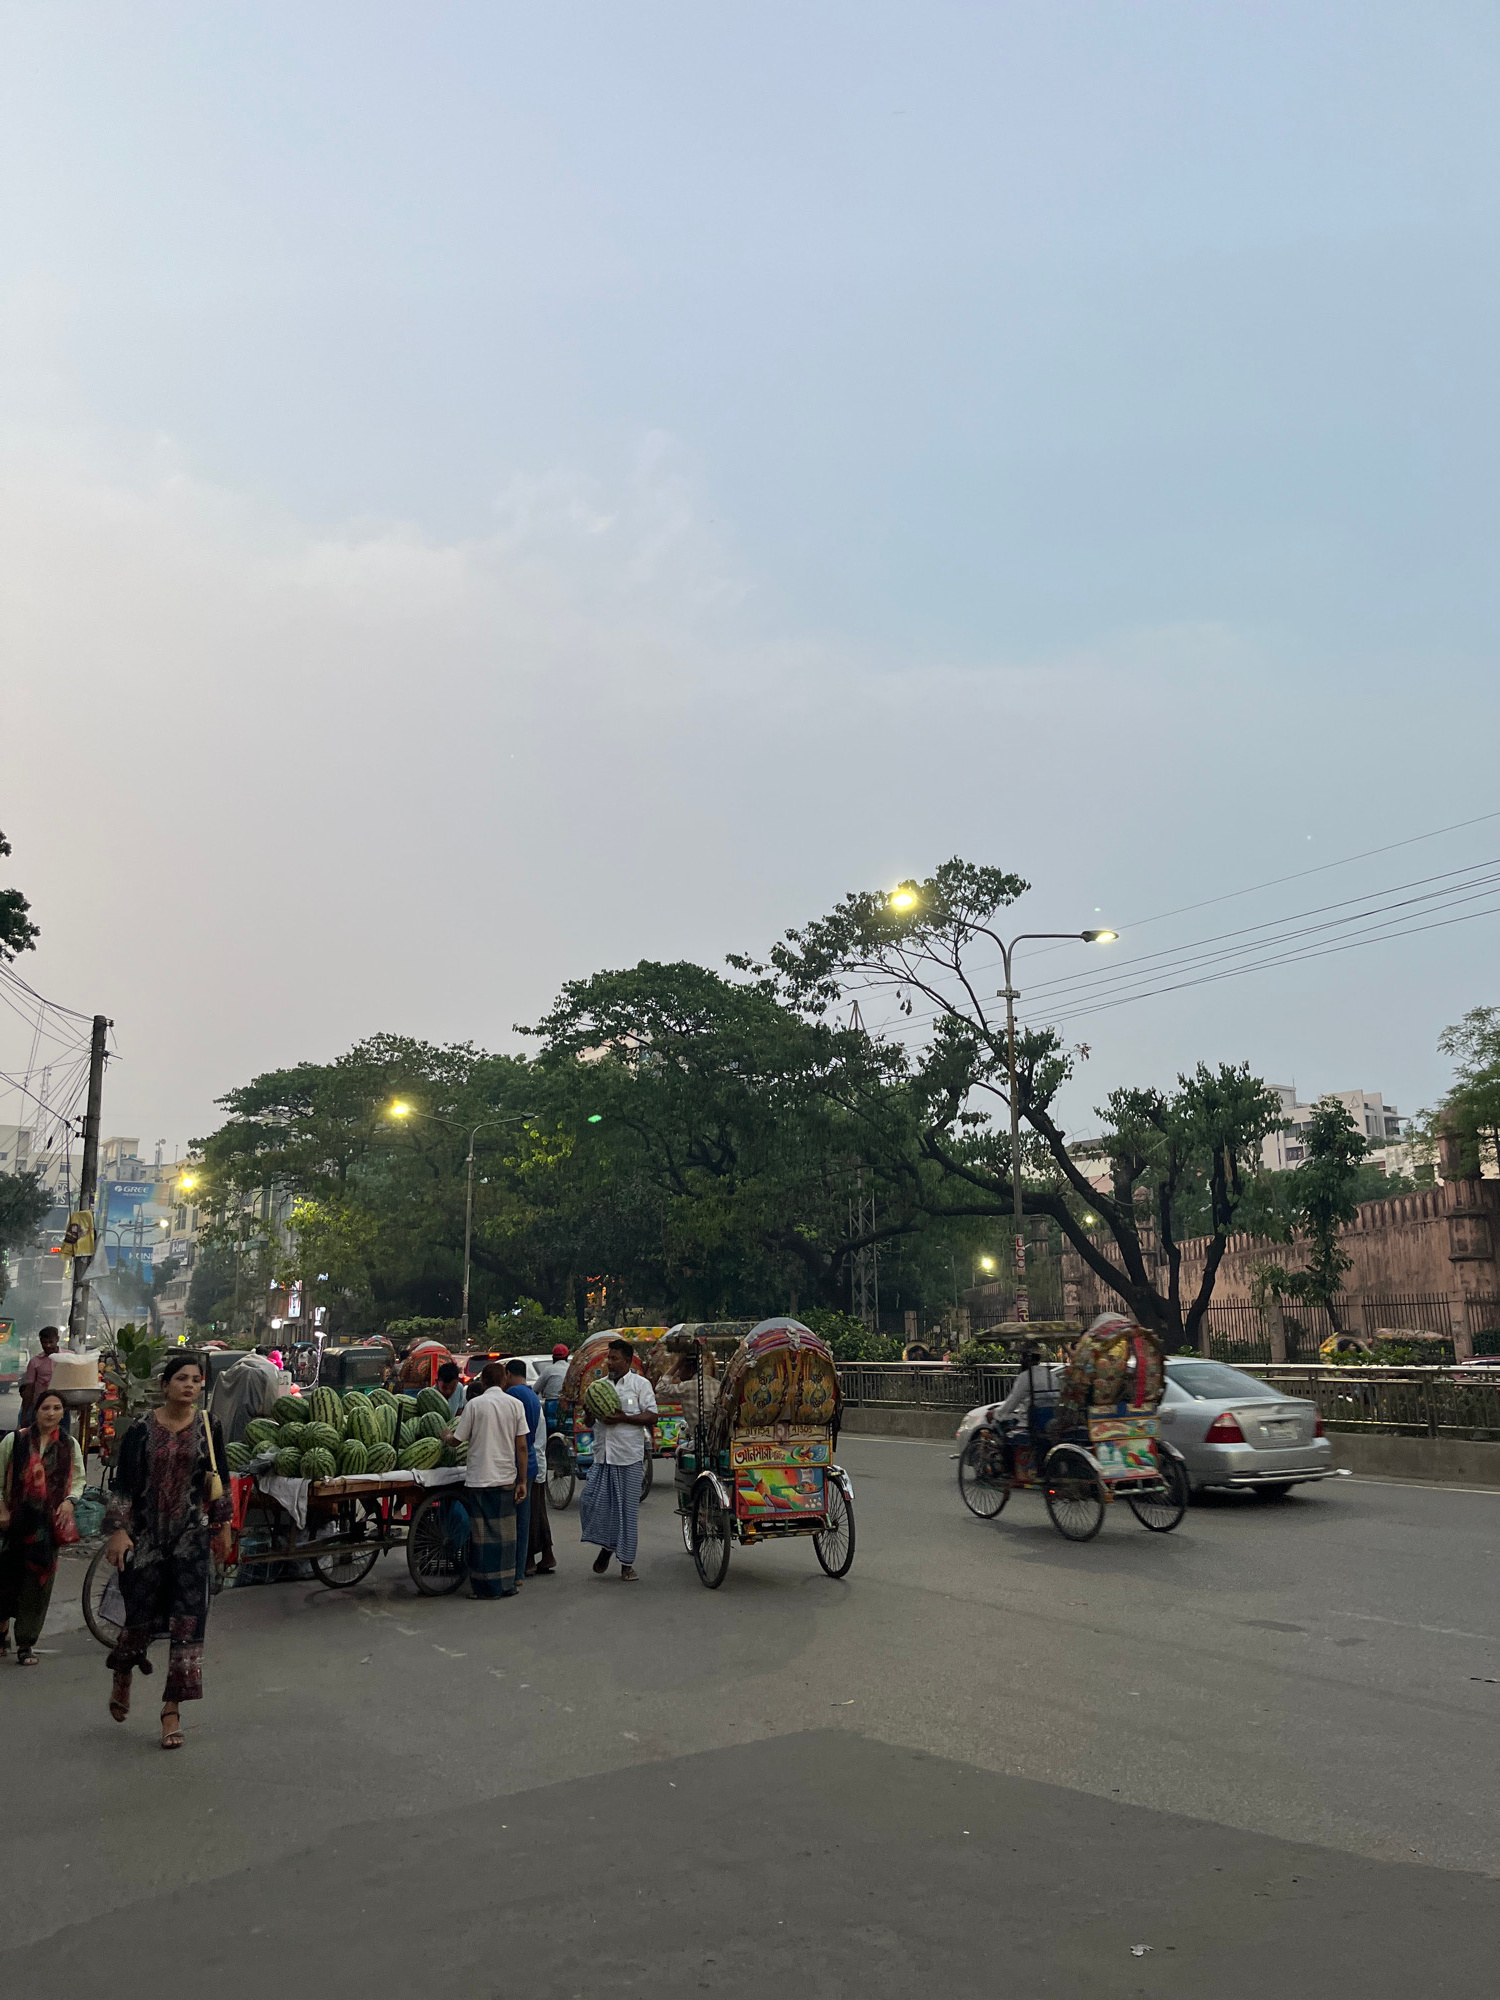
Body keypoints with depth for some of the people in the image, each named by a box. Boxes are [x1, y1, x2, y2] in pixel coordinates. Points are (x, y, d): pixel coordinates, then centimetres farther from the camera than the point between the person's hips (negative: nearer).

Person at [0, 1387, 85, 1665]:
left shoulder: (70, 1445, 5)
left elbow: (79, 1479, 13)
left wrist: (69, 1501, -4)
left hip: (49, 1524, 1)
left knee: (38, 1581, 1)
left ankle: (26, 1644, 12)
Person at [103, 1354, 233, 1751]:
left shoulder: (208, 1426, 0)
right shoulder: (141, 1428, -4)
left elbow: (220, 1480, 8)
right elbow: (124, 1483, -3)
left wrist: (222, 1527, 10)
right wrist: (118, 1530, -9)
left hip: (190, 1534, 1)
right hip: (146, 1534, -1)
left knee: (188, 1620, -3)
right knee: (140, 1614, 5)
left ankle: (172, 1710, 7)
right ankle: (123, 1677, 38)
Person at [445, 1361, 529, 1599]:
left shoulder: (474, 1404, -5)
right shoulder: (515, 1404, 2)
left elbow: (457, 1440, 0)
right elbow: (521, 1446, 1)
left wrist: (446, 1436, 23)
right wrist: (522, 1481, 6)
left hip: (480, 1479, -3)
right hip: (507, 1478, 3)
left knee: (483, 1532, 4)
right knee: (506, 1532, 11)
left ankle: (487, 1586, 6)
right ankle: (508, 1583, 15)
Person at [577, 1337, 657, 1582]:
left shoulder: (640, 1384, 0)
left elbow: (651, 1417, -7)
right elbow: (586, 1421, 19)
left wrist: (623, 1418, -18)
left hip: (628, 1457, -4)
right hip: (602, 1455, 4)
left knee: (627, 1509, 1)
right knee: (590, 1501, -4)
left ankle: (627, 1564, 11)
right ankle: (606, 1546, 19)